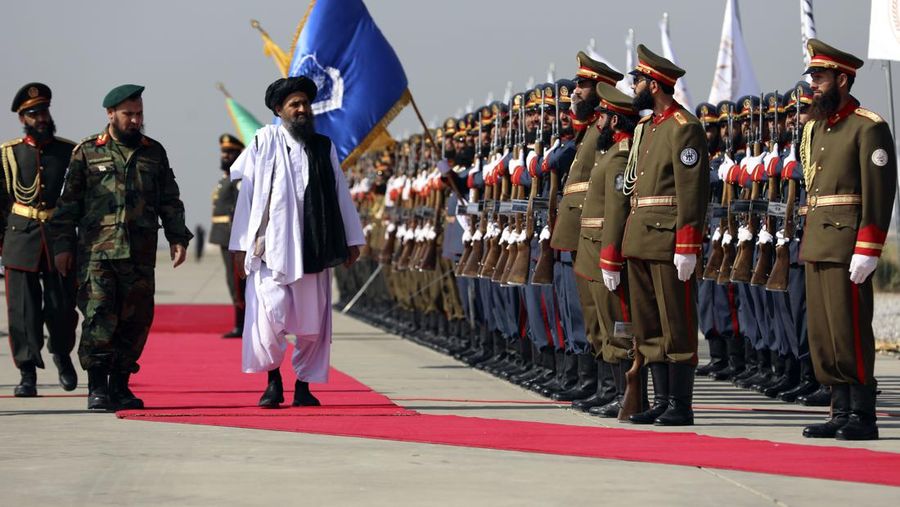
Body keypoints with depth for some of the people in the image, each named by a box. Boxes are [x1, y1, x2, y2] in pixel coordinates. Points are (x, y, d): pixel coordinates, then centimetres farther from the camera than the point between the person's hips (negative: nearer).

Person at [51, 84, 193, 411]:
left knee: (136, 321, 3)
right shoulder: (87, 152, 6)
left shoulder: (154, 153, 14)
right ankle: (97, 387, -5)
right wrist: (62, 245, 1)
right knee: (99, 319, -10)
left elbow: (170, 201, 18)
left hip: (141, 254, 3)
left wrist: (177, 238, 8)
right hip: (96, 252, -3)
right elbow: (68, 202, 6)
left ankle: (120, 384, 13)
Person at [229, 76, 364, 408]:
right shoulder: (264, 143, 2)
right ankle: (273, 379, 6)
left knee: (312, 320, 3)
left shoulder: (323, 147, 11)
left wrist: (352, 240, 11)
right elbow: (247, 193, 1)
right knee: (270, 315, -12)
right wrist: (241, 244, -2)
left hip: (313, 247, 3)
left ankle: (304, 384, 14)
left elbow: (340, 194, 14)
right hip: (272, 246, -3)